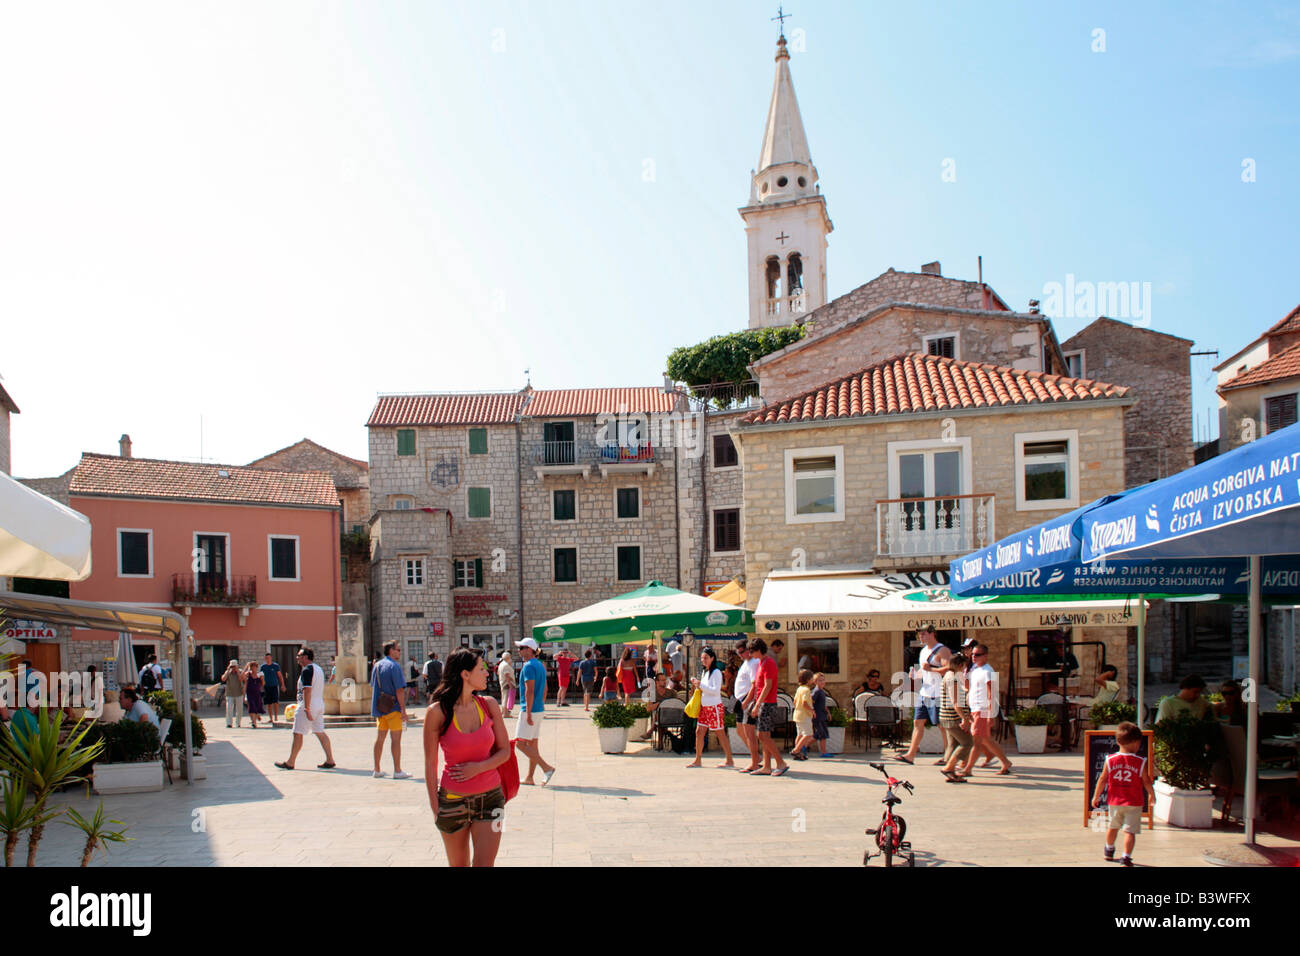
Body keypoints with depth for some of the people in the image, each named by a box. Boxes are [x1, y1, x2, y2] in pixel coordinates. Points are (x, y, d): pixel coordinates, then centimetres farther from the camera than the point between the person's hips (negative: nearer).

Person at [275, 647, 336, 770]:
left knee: (298, 734, 0)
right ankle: (330, 760, 3)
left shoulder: (307, 670, -14)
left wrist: (307, 709, -24)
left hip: (308, 705, -9)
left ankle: (290, 763, 7)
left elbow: (307, 690, -22)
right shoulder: (319, 669, 15)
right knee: (320, 733, 8)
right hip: (320, 705, 9)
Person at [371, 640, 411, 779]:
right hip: (393, 708, -8)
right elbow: (399, 690, -19)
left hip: (379, 708, 8)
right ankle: (397, 771, 2)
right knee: (396, 738, -1)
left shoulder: (377, 665, 11)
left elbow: (372, 687, 17)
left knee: (379, 738, 12)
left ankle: (377, 770, 16)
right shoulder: (394, 666, -14)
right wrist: (403, 708, -14)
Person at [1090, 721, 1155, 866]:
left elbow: (1102, 780, -1)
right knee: (1130, 830, 1)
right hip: (1134, 803, -3)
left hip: (1114, 801, 3)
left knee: (1113, 826, 22)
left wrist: (1096, 796, 9)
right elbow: (1146, 781, -6)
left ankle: (1109, 850, 40)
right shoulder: (1141, 762, -12)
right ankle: (1126, 857, -3)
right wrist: (1151, 794, 13)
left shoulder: (1110, 760, -6)